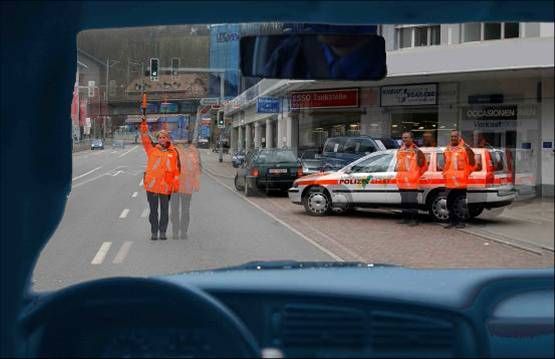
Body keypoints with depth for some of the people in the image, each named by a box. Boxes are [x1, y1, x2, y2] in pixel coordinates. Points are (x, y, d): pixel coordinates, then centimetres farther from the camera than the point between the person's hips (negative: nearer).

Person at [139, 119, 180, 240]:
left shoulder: (173, 152, 5)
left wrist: (176, 184, 3)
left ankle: (162, 231, 20)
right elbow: (145, 139, -7)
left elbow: (176, 169, 7)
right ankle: (154, 232, 16)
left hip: (166, 186, 0)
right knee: (153, 210, 8)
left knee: (164, 210, 8)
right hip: (151, 184, 0)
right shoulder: (152, 149, 6)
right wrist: (144, 125, -19)